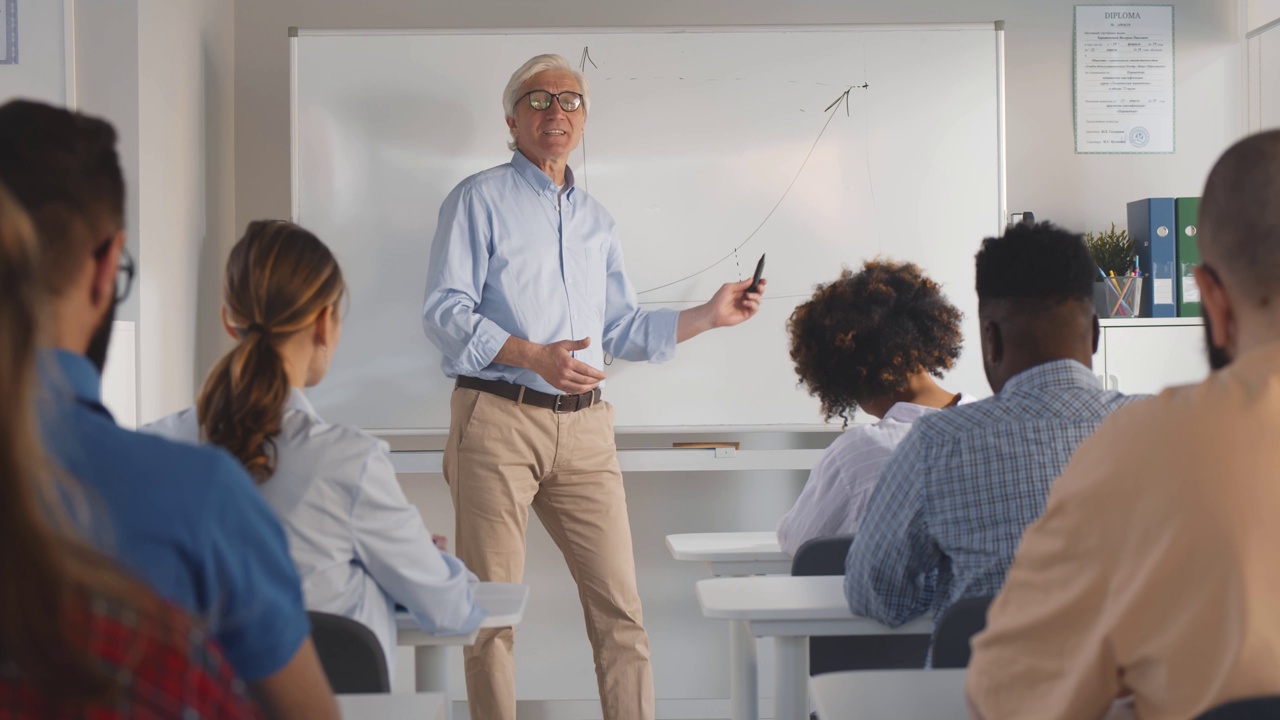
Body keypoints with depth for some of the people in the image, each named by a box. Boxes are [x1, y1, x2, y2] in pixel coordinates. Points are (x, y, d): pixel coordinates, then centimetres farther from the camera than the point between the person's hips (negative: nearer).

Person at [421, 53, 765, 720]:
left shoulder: (595, 220, 22)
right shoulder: (479, 200, 5)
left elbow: (621, 332, 24)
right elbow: (445, 311, -6)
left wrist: (711, 314, 15)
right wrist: (533, 356, -18)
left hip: (584, 427, 5)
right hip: (498, 420, -4)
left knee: (620, 606, -1)